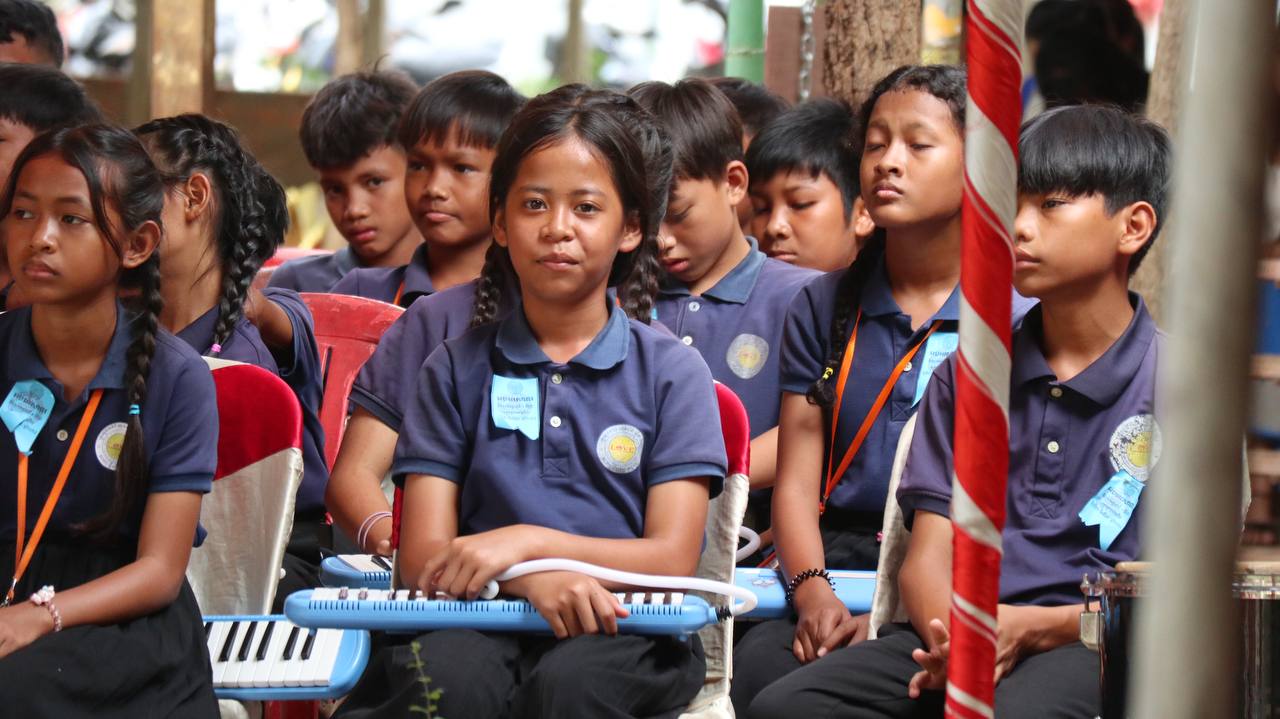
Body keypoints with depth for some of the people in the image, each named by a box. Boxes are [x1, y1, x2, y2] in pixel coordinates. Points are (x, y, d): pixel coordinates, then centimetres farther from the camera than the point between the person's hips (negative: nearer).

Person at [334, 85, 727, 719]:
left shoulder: (672, 372, 10)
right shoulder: (457, 369, 14)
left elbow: (672, 558, 0)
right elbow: (424, 558, 4)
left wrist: (528, 542, -14)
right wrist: (532, 581, -18)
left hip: (621, 631, 0)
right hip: (483, 621, 0)